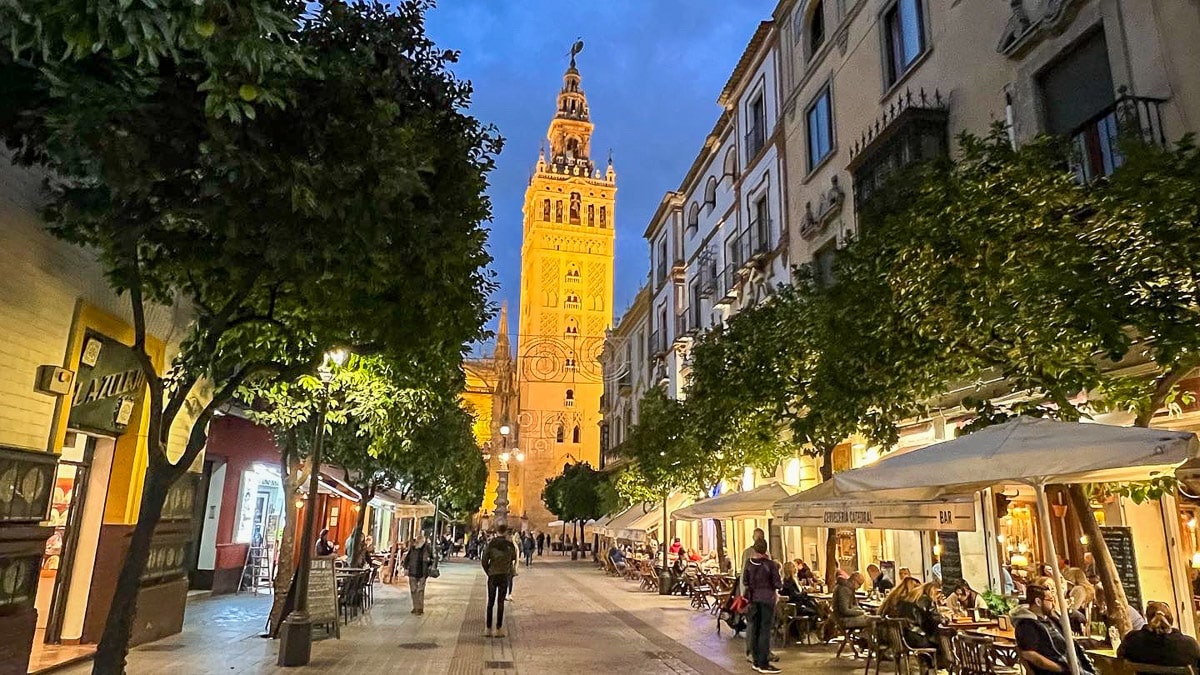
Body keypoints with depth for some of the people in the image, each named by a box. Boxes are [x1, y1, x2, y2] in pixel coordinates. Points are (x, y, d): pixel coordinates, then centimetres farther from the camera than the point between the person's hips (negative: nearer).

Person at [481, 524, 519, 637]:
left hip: (492, 576, 0)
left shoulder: (490, 544, -7)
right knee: (501, 602, 6)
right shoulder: (509, 544, -7)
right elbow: (514, 558, 8)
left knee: (490, 602, 10)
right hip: (505, 576, 0)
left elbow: (484, 561, -7)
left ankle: (488, 629, 12)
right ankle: (499, 629, 8)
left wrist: (488, 571, 8)